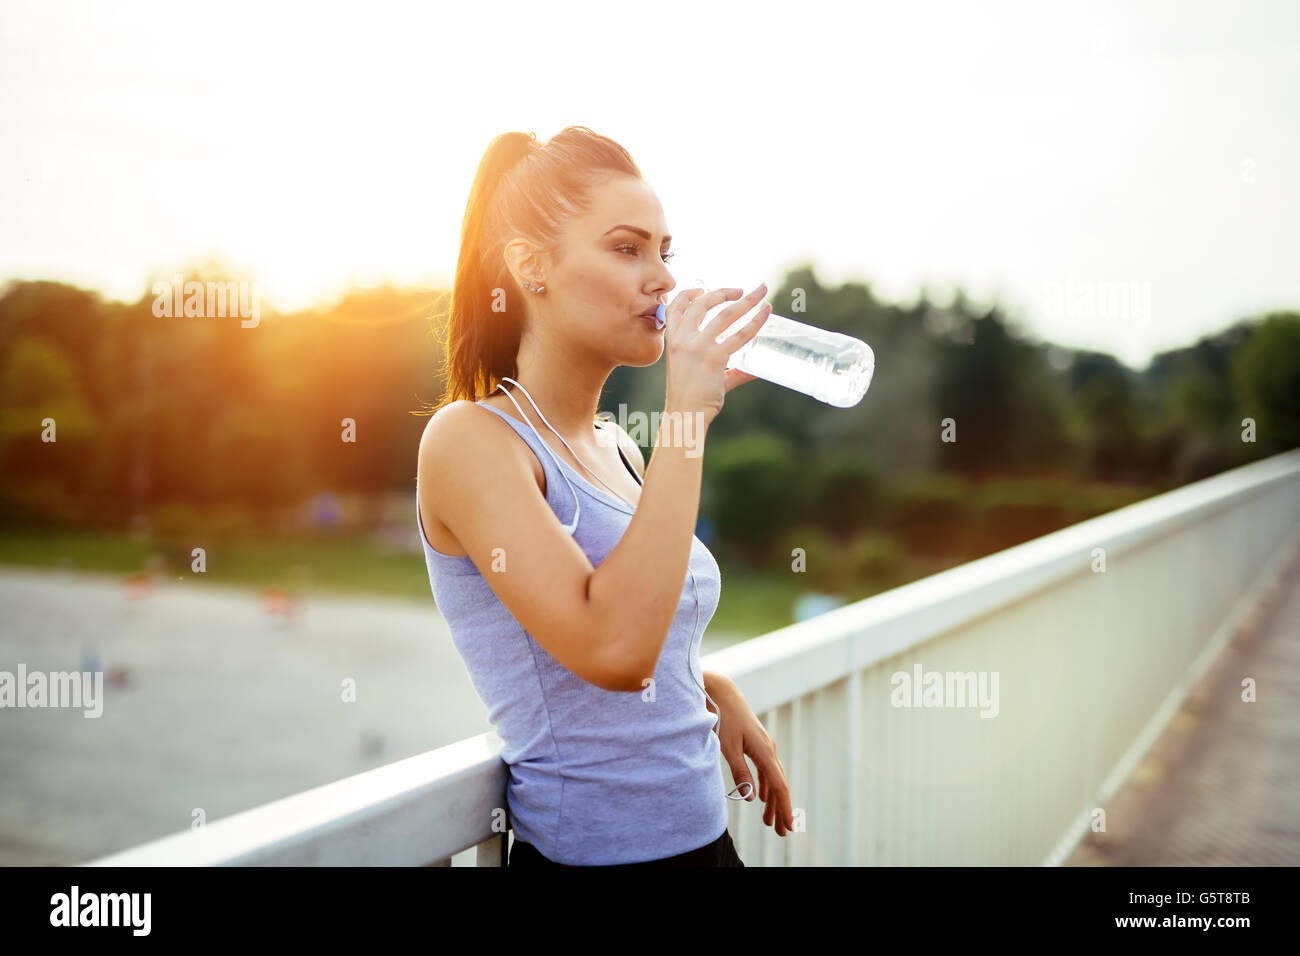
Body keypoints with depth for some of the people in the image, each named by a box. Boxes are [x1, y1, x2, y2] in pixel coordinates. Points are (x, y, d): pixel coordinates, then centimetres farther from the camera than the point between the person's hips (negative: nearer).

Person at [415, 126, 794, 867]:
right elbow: (612, 649, -28)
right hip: (593, 848, -7)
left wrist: (715, 692, 2)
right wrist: (689, 412, -24)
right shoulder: (470, 438, -15)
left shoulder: (621, 448, 6)